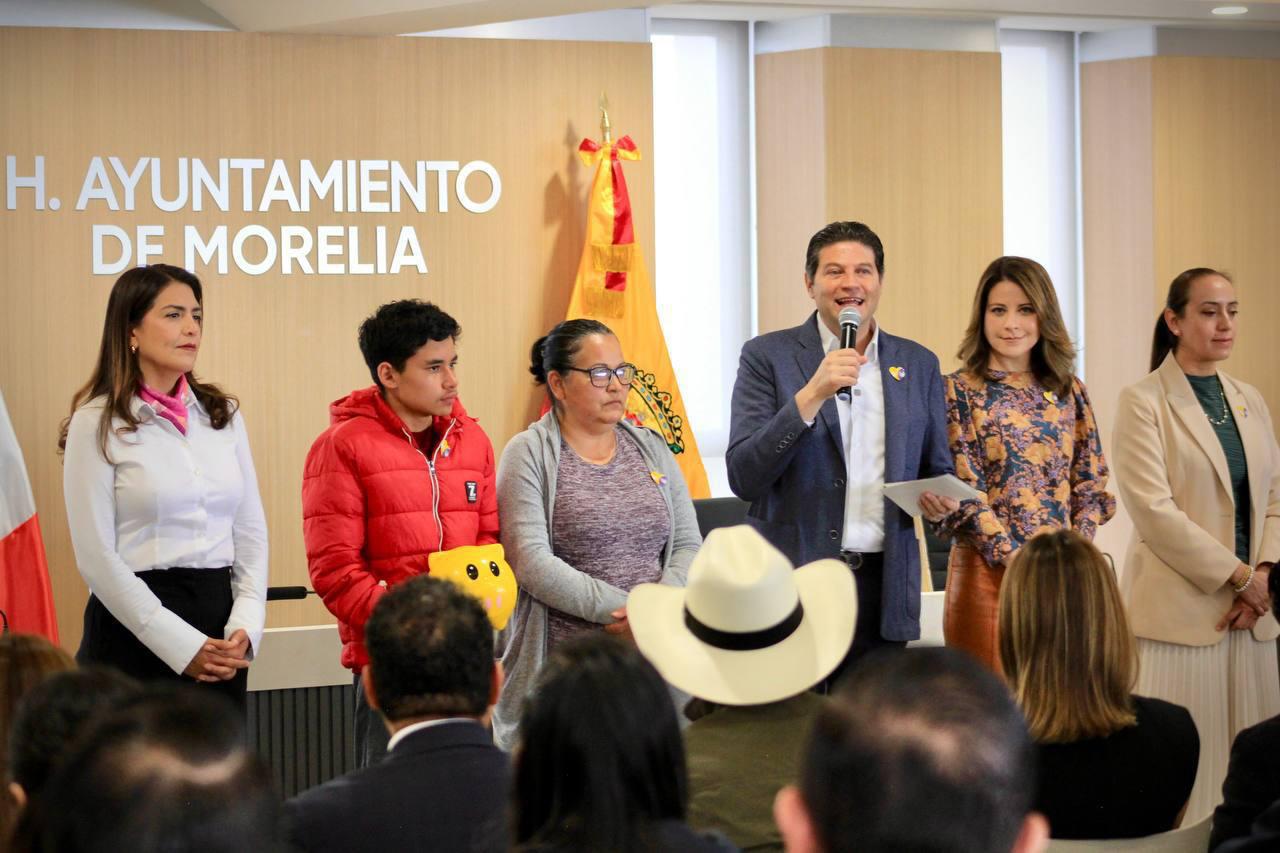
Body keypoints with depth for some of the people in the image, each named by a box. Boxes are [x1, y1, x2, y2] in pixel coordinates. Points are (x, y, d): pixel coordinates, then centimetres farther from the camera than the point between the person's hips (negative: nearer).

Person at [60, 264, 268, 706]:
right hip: (134, 634, -4)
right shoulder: (97, 424, -4)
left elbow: (251, 532, 11)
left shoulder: (224, 415, 11)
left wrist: (245, 625, -5)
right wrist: (180, 645, -13)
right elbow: (97, 557, -9)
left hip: (218, 644, 5)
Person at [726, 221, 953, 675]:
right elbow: (743, 478, -8)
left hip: (883, 587, 3)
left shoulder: (918, 364, 12)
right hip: (792, 585, -3)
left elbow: (939, 472, 19)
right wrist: (810, 396, -17)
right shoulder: (768, 357, 1)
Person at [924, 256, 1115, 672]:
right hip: (990, 571, -4)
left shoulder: (1069, 392, 10)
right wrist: (1014, 560, -16)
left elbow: (1089, 486, 10)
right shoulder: (959, 390, -2)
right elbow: (964, 489, -7)